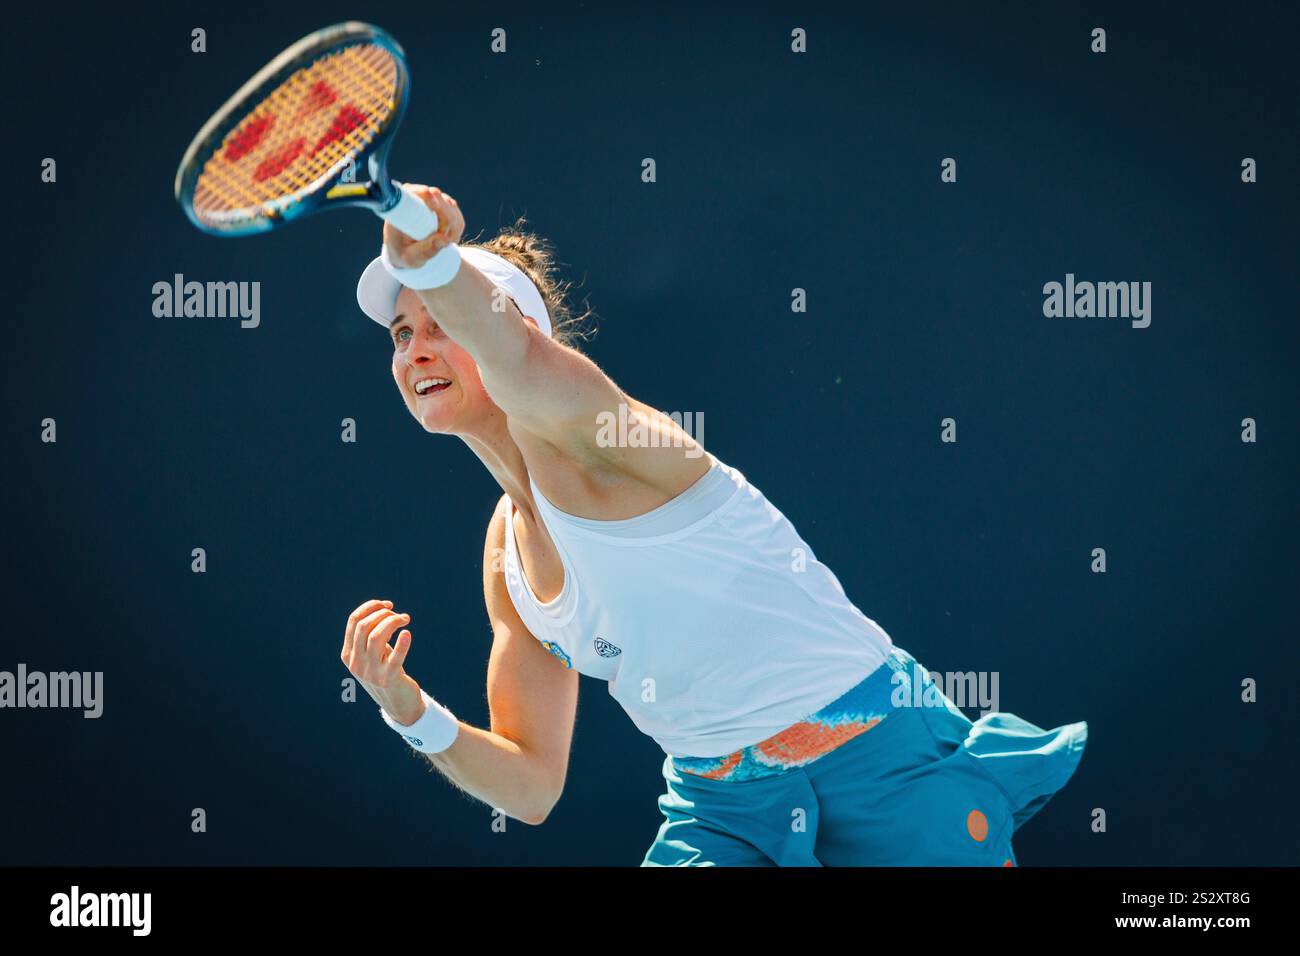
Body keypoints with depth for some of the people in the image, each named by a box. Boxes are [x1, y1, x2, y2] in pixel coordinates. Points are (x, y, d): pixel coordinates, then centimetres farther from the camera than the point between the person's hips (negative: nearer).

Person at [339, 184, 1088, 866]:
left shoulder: (580, 431, -14)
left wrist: (430, 259, -58)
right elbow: (531, 786, 11)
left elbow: (518, 355, -39)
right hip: (722, 809, 7)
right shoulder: (506, 560, 8)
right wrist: (411, 712, -5)